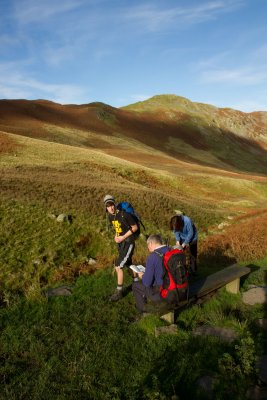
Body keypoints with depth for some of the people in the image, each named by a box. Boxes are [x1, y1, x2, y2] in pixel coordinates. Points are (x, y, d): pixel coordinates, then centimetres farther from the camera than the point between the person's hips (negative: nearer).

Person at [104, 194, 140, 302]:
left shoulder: (124, 214, -24)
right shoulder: (110, 216, -1)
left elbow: (135, 227, -17)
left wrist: (123, 237, -18)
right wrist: (116, 236, -3)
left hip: (128, 242, -8)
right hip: (121, 243, 8)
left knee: (118, 266, -11)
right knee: (128, 264, 23)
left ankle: (119, 291, 2)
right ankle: (137, 281, 46)